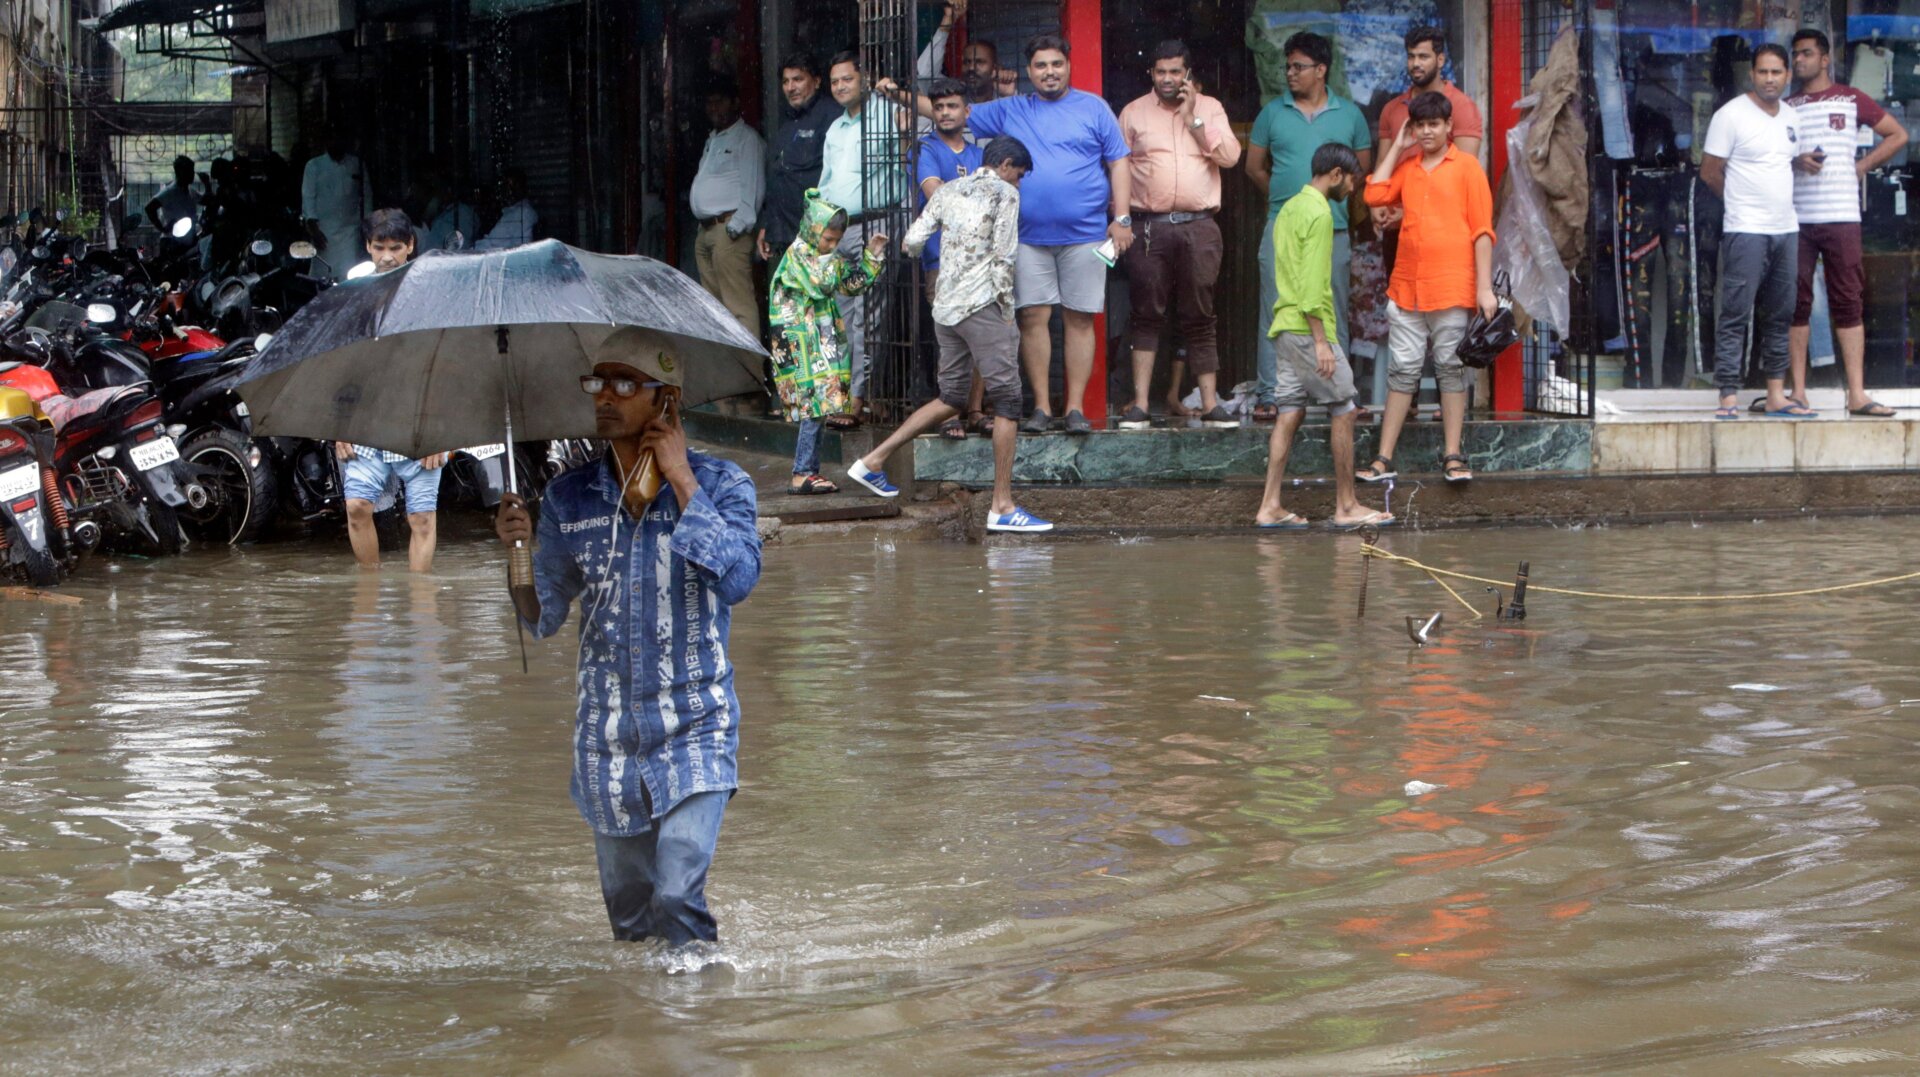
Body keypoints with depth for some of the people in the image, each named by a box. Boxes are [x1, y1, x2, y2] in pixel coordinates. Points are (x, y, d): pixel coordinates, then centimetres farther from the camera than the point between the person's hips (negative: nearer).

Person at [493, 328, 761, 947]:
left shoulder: (721, 486, -4)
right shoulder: (570, 497, 5)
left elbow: (738, 580, -20)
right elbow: (543, 621, 7)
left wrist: (682, 483, -16)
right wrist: (521, 551, -13)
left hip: (694, 731, -4)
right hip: (606, 737, 4)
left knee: (678, 900, -19)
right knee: (627, 911, 13)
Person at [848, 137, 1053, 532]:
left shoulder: (948, 192, 17)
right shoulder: (1004, 192, 0)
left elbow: (911, 242, 11)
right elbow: (1003, 256, -8)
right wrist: (1007, 311, -3)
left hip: (944, 307, 7)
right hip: (980, 306, -7)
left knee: (952, 398, 19)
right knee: (1007, 398, -4)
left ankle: (874, 460, 17)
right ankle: (1002, 506, -8)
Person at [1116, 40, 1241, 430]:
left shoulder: (1209, 109, 10)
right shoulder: (1134, 112, 9)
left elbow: (1229, 155, -3)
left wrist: (1192, 119, -6)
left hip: (1199, 225, 0)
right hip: (1149, 226, 0)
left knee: (1200, 318, 4)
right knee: (1147, 315, -2)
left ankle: (1210, 405, 5)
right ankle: (1139, 406, -3)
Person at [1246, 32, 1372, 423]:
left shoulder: (1350, 115, 7)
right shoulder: (1273, 112, 6)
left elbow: (1364, 170, 15)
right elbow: (1255, 166, 13)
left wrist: (1334, 196, 8)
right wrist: (1284, 196, 10)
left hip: (1334, 230, 0)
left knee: (1334, 317, 5)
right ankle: (1270, 395, -1)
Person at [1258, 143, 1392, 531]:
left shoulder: (1290, 208, 17)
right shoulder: (1319, 213, -13)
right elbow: (1313, 284, -19)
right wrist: (1321, 341, -20)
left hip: (1284, 325, 9)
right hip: (1308, 328, -9)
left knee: (1291, 411, 7)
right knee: (1343, 410, -2)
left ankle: (1270, 506, 4)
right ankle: (1346, 506, 1)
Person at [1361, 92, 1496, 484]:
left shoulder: (1466, 167, 0)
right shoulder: (1406, 167, 15)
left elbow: (1482, 230, -3)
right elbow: (1374, 194, 0)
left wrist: (1485, 287, -9)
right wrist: (1397, 147, 6)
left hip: (1452, 289, -4)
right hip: (1406, 288, 4)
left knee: (1451, 368, 2)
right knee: (1402, 371, 5)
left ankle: (1452, 457, 7)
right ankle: (1383, 459, 5)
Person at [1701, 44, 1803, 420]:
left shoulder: (1792, 118, 14)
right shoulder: (1732, 115, -6)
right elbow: (1710, 172, -3)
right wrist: (1744, 201, 5)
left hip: (1786, 229, 7)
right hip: (1746, 231, -7)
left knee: (1779, 317, 10)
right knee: (1735, 315, -8)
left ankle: (1777, 396, 15)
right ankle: (1728, 398, -9)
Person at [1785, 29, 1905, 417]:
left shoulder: (1850, 100, 7)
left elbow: (1897, 135, 11)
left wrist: (1860, 167, 2)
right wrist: (1796, 163, -6)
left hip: (1840, 216, -2)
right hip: (1795, 218, 2)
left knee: (1848, 303, -4)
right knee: (1796, 304, 1)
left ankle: (1857, 394, -5)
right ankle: (1798, 392, 5)